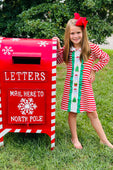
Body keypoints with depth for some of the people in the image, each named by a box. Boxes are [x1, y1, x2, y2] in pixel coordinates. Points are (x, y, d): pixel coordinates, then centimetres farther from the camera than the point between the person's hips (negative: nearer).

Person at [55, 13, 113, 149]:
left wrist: (94, 69, -1)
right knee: (72, 112, 11)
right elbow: (56, 61, 9)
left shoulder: (90, 47, -6)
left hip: (85, 87, -2)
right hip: (70, 86, 2)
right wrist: (57, 47, -2)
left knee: (92, 113, 7)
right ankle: (74, 139, 30)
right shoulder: (66, 49, 0)